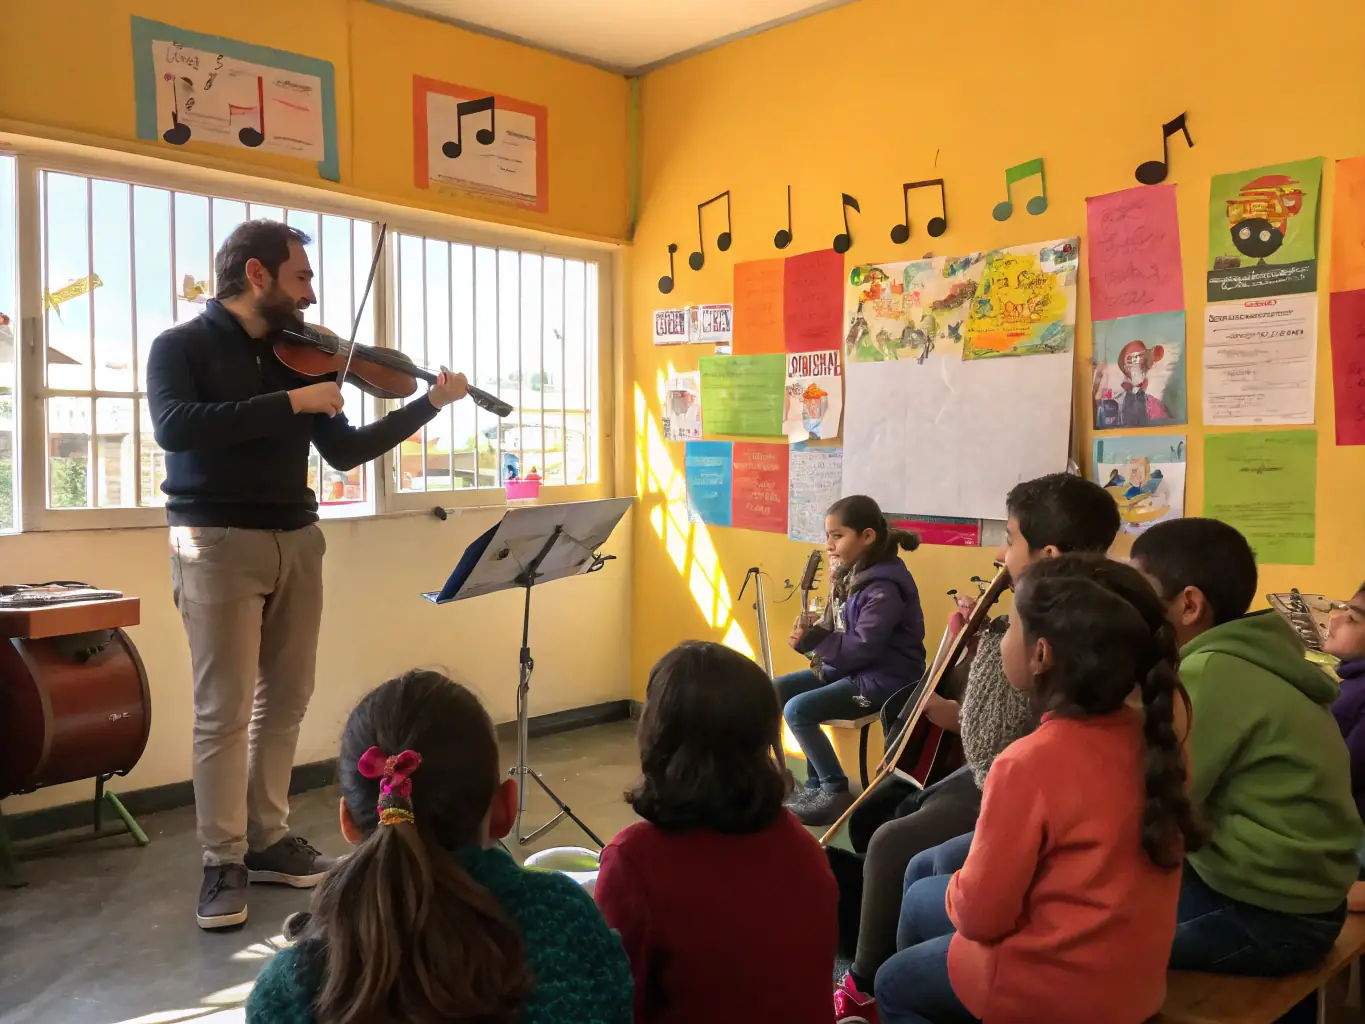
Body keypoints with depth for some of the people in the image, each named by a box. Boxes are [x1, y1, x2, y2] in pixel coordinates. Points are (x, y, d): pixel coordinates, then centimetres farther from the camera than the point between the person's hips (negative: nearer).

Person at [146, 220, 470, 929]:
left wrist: (430, 405, 7)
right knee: (225, 709, -4)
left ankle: (267, 839, 22)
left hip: (296, 540, 6)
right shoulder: (182, 346, -3)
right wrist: (291, 403, -24)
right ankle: (223, 863, 8)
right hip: (218, 543, -5)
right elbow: (174, 427, -23)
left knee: (285, 700, 9)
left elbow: (345, 451, 13)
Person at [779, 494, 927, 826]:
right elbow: (837, 632, 13)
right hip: (846, 668, 10)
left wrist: (812, 642, -24)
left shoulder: (884, 587, -21)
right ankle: (817, 781, 9)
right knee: (776, 690, 4)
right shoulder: (849, 575, 8)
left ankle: (835, 792, -8)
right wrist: (809, 634, -8)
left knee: (797, 709, -21)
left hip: (882, 679, -10)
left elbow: (863, 647, -26)